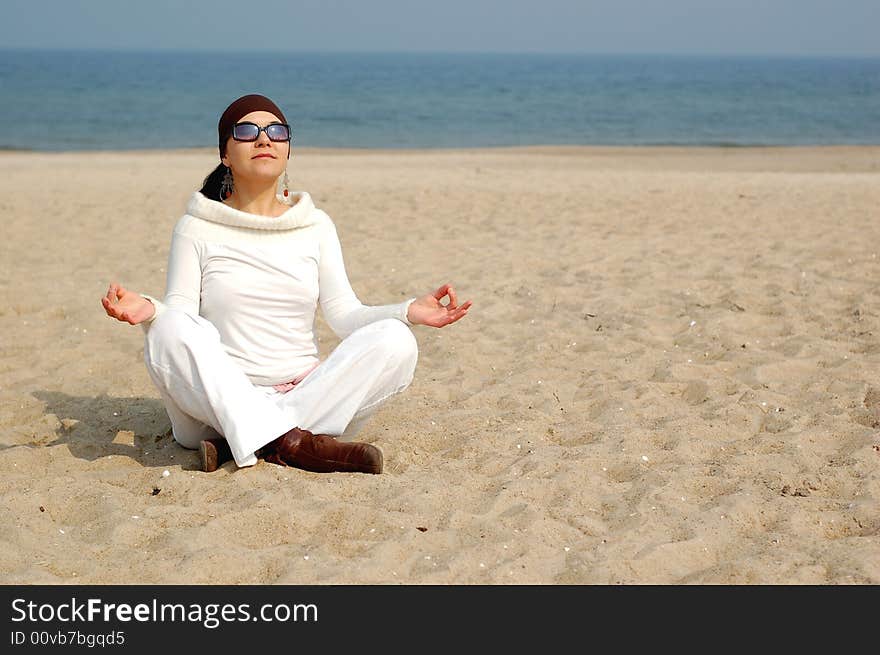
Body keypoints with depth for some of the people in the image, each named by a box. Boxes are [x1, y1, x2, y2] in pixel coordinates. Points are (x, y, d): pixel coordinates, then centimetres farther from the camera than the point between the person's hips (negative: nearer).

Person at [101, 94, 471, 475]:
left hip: (305, 396, 2)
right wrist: (147, 311, -27)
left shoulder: (316, 226, 12)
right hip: (219, 400, -2)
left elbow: (345, 314, 3)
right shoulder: (197, 229, 5)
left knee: (394, 341, -21)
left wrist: (409, 312, -14)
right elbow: (179, 313, -4)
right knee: (171, 328, -30)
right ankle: (295, 445, -40)